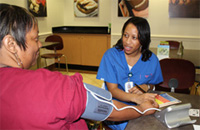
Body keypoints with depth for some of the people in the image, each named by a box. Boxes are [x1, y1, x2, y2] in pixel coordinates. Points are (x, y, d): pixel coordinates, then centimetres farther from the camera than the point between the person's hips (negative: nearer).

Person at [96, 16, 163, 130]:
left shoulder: (152, 59, -1)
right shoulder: (111, 55, -8)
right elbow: (112, 89, -12)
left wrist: (146, 87, -10)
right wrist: (136, 98, -30)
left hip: (142, 108, 4)